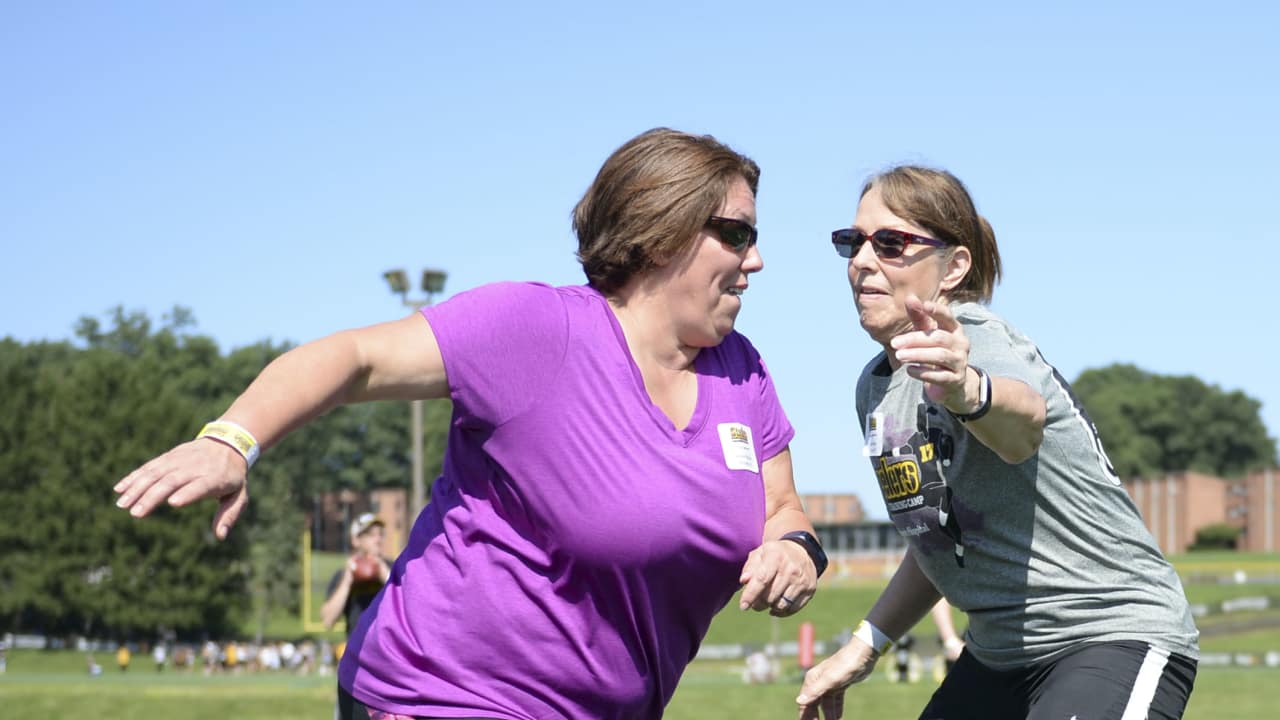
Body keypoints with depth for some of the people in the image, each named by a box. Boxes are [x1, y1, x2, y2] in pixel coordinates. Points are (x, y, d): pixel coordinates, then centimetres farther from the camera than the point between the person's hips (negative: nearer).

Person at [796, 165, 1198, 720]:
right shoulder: (875, 388, 8)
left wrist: (967, 391, -65)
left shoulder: (971, 337, -17)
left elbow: (1023, 422, -43)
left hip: (1119, 634, -8)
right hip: (998, 651, 9)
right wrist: (864, 646, 16)